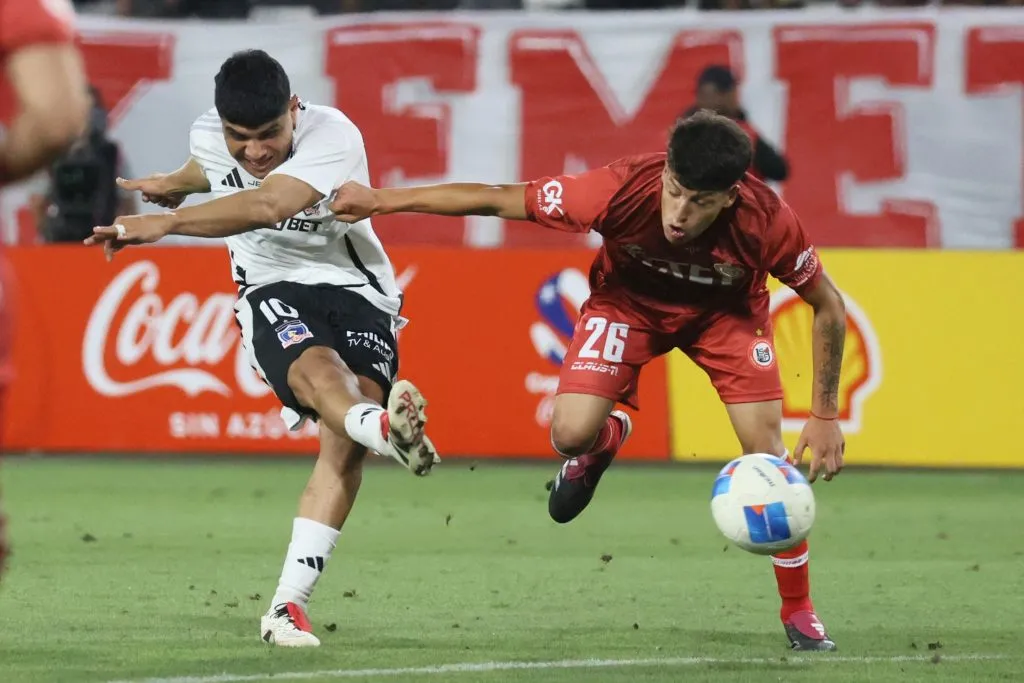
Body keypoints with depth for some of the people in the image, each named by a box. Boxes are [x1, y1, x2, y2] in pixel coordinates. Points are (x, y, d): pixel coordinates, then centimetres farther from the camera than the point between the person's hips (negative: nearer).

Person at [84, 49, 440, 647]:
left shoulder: (334, 137, -22)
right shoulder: (209, 137, -2)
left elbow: (268, 205, -39)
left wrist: (168, 222, -48)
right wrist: (174, 184, 51)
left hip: (355, 289, -2)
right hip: (271, 291, 2)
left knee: (345, 440, -23)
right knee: (316, 368, -35)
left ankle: (288, 606, -26)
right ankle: (385, 426, -72)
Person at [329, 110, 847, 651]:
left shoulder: (767, 221, -36)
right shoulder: (621, 190, -38)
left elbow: (828, 307, -18)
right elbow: (495, 200, -26)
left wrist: (825, 418, -18)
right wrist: (383, 200, -24)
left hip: (727, 312, 0)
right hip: (628, 298, 0)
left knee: (769, 458, -12)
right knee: (570, 434, -20)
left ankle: (799, 613, 8)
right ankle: (607, 438, 21)